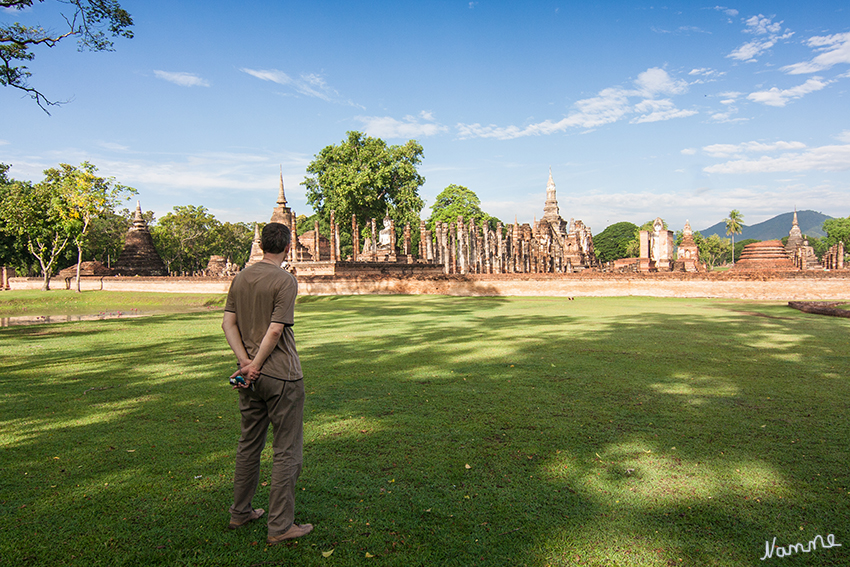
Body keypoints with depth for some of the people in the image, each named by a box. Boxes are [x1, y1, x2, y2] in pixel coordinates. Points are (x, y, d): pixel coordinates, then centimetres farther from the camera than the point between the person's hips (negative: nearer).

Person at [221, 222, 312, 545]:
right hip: (281, 375, -7)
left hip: (250, 376, 8)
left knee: (249, 444, 20)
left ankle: (240, 512, 33)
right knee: (286, 452, 3)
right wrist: (255, 365, -9)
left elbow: (228, 323, 5)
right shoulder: (285, 281, -13)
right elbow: (275, 330, -18)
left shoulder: (241, 278, 8)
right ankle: (280, 526, 10)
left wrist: (245, 361, -3)